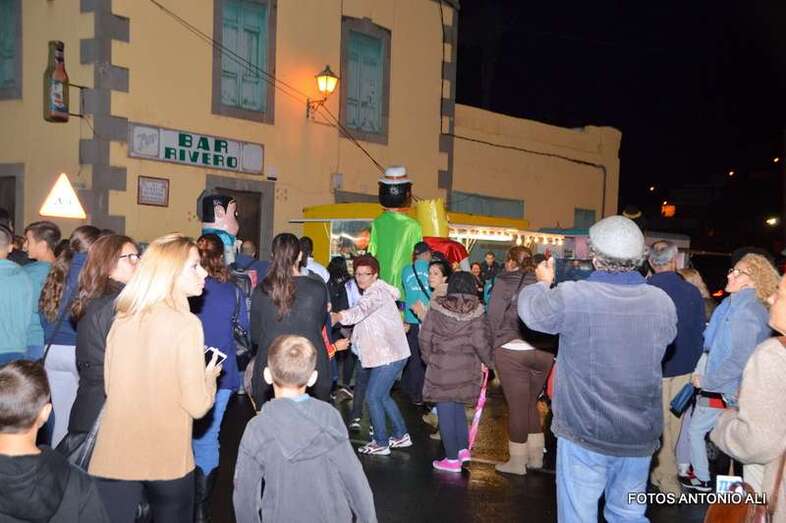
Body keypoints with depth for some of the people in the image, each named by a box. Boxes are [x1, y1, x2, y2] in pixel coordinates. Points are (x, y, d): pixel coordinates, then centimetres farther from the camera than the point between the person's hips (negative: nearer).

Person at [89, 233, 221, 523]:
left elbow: (110, 386, 11)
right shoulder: (186, 323, -15)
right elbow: (197, 405, -15)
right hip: (166, 460, -3)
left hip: (113, 457, 3)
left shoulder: (122, 319, -1)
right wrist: (210, 375, 5)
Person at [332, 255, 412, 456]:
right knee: (382, 396, 18)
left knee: (372, 397, -4)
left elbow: (360, 311, -36)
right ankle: (401, 435, 28)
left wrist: (337, 316, -53)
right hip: (390, 354, 10)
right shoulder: (378, 290, 15)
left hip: (389, 356, -10)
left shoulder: (376, 293, -17)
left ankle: (381, 443, 7)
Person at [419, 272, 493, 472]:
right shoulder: (476, 311, -4)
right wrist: (488, 362, 9)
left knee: (446, 411, 6)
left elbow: (425, 337, -2)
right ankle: (463, 449, 20)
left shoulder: (437, 307, -4)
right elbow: (480, 342, -8)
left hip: (440, 367, -2)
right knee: (458, 407, 22)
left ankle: (452, 459, 11)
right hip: (467, 369, 2)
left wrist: (429, 358, 13)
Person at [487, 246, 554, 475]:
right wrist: (546, 344, 9)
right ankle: (536, 457, 26)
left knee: (517, 405, 4)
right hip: (543, 351, 4)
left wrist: (493, 345, 6)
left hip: (511, 351, -4)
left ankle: (517, 461, 15)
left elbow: (494, 317, -4)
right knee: (531, 403, 18)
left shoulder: (504, 282, -3)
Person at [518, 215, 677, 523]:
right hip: (640, 436, 4)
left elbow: (530, 308, 1)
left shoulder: (572, 297, -17)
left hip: (584, 431, -3)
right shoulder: (662, 302, -6)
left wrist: (544, 282, 22)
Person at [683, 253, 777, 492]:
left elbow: (739, 359, -28)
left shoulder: (745, 311, -25)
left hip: (724, 390, -8)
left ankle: (702, 479, 20)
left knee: (695, 430, 6)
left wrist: (707, 382, -20)